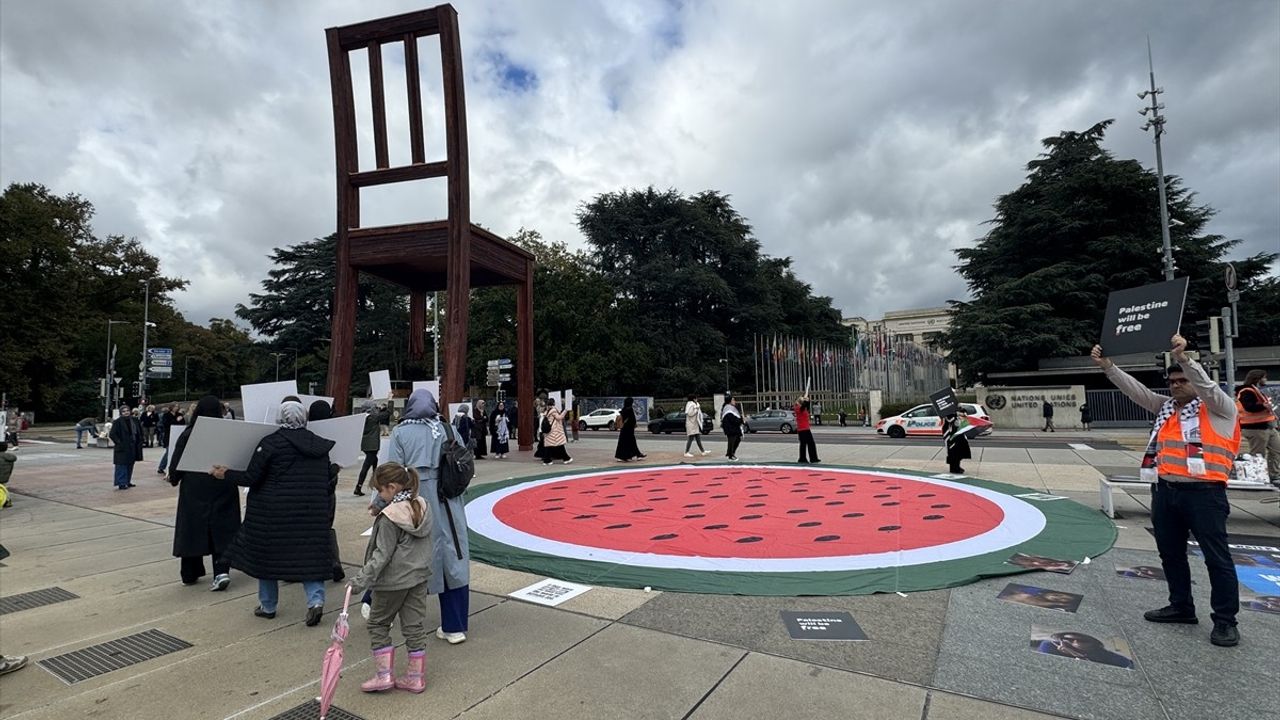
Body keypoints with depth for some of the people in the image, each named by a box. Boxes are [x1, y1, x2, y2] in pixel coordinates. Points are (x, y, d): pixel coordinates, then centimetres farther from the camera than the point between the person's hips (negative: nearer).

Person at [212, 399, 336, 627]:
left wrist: (226, 474, 8)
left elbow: (251, 478, -9)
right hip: (312, 513, 3)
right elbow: (329, 482, 7)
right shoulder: (320, 444, 3)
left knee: (267, 554, 14)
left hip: (275, 512, -3)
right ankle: (316, 600, -6)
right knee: (309, 555, 9)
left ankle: (267, 606, 27)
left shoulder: (270, 443, -11)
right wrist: (326, 512, 18)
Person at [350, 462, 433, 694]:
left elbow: (382, 554, -19)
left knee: (378, 625, 15)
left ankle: (383, 675, 18)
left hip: (393, 581, -7)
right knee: (415, 626, 13)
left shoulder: (389, 518, -20)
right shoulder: (422, 506, 1)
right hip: (418, 577, 7)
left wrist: (362, 579, -15)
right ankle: (416, 677, 20)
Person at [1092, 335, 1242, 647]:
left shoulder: (1220, 408, -2)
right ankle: (1181, 606, 30)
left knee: (1217, 558, 3)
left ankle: (1225, 620, 15)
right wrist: (1107, 366, -3)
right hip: (1165, 492, 7)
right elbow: (1134, 389, 9)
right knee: (1171, 554, 16)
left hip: (1203, 493, -7)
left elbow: (1206, 385, -22)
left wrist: (1183, 358, -37)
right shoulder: (1166, 407, 15)